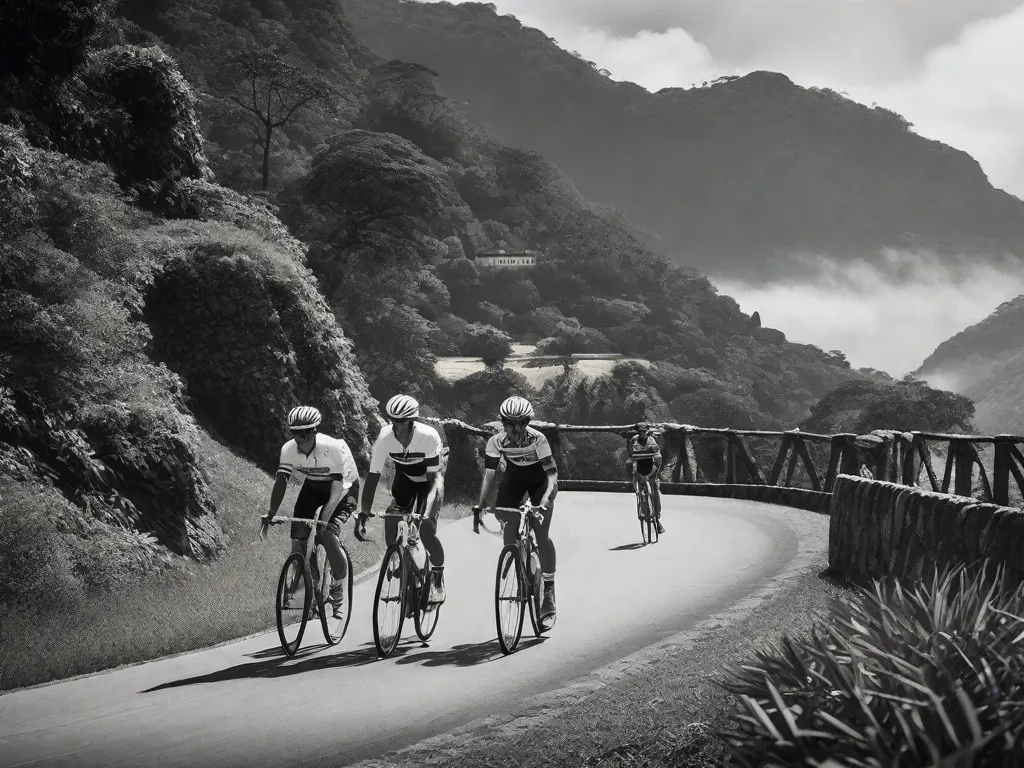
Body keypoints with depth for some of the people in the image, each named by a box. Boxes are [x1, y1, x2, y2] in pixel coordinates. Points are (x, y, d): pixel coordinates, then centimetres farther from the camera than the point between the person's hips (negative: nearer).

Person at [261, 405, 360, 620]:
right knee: (298, 535, -12)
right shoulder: (289, 449, -21)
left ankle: (338, 594, -9)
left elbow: (337, 486, -36)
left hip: (344, 487, -4)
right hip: (311, 487, 4)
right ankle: (297, 583, 10)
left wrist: (324, 518, -47)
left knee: (328, 536, -24)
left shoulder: (332, 448, -34)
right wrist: (271, 514, -35)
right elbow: (281, 481, -23)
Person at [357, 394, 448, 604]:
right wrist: (364, 511, -31)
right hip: (404, 478, 3)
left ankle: (438, 577, 5)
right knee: (390, 525, -14)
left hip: (429, 479, -3)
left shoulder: (429, 437, -34)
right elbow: (373, 476, -23)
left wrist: (428, 513, -45)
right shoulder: (385, 437, -27)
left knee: (427, 531, -19)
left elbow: (435, 478, -32)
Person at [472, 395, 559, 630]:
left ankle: (549, 591, -7)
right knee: (508, 529, -12)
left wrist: (545, 501, -52)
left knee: (541, 535, -15)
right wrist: (480, 505, -38)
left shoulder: (537, 439, -32)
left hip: (539, 480, -3)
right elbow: (489, 474, -26)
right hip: (514, 476, 3)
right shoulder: (496, 442, -25)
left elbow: (552, 474, -36)